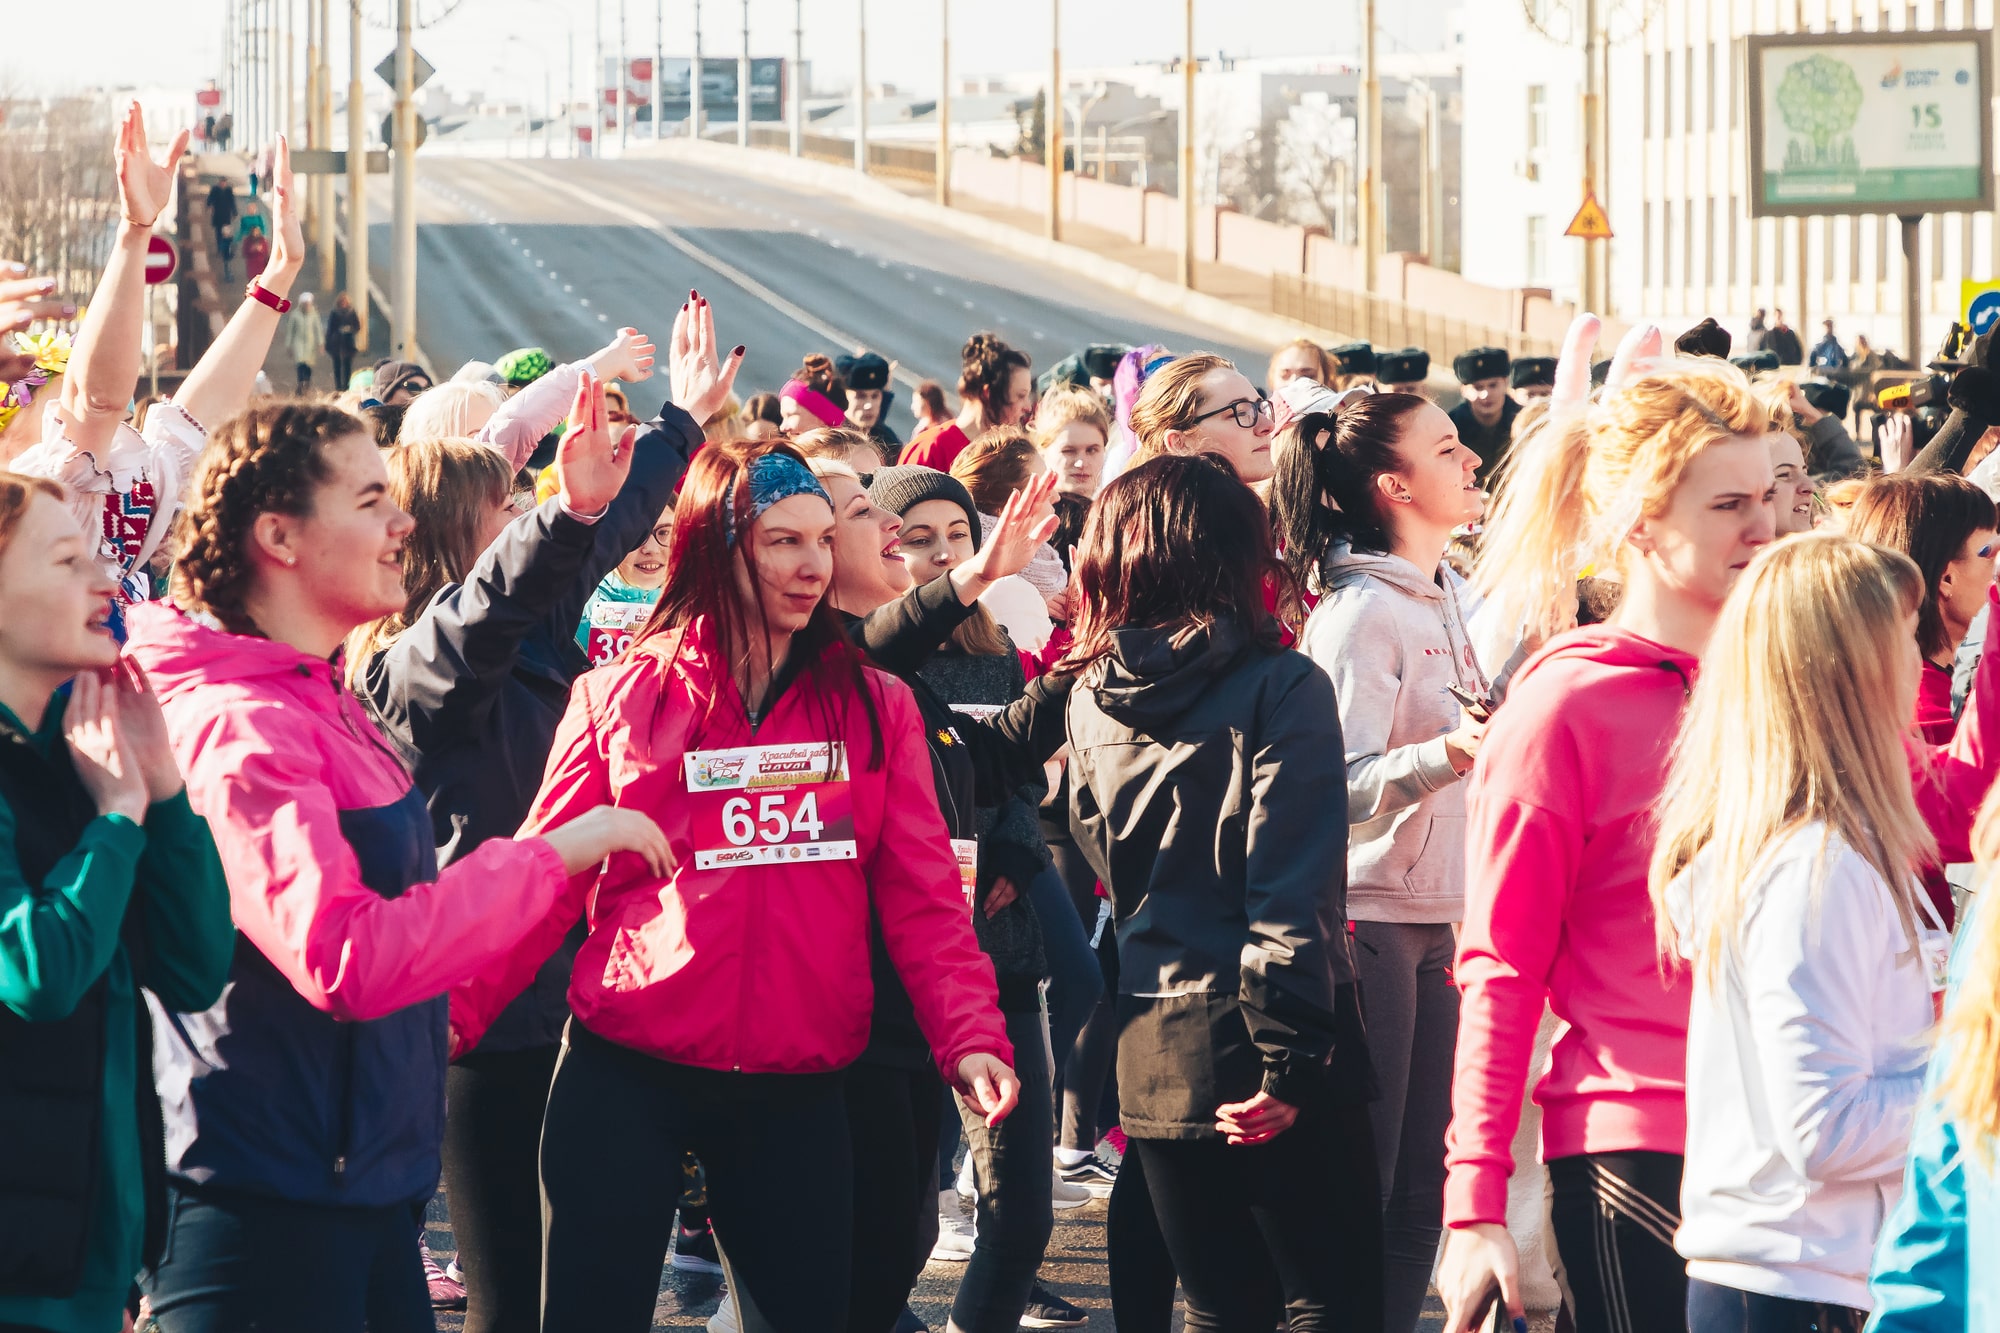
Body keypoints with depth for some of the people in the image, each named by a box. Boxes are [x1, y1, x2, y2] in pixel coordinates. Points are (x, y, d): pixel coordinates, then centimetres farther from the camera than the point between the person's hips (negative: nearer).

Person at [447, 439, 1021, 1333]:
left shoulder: (873, 706, 6)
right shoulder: (619, 700, 2)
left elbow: (922, 896, 3)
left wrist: (970, 1037, -11)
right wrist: (456, 1008, -11)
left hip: (796, 1087, 2)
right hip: (625, 1073, -2)